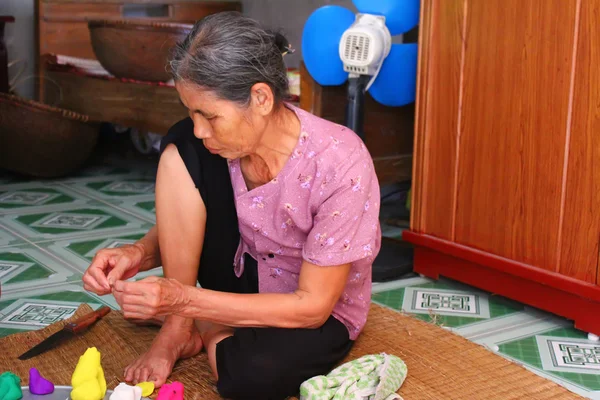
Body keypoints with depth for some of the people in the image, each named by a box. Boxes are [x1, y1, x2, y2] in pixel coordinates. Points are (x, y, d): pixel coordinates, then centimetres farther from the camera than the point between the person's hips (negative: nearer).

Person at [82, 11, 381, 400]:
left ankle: (205, 327, -1)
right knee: (180, 149, -18)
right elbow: (181, 225, -1)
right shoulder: (233, 140, -17)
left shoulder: (340, 164, -32)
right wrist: (138, 254, -24)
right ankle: (179, 327, -8)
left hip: (319, 313, -4)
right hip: (245, 279, 4)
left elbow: (312, 306, -26)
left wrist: (186, 301, -32)